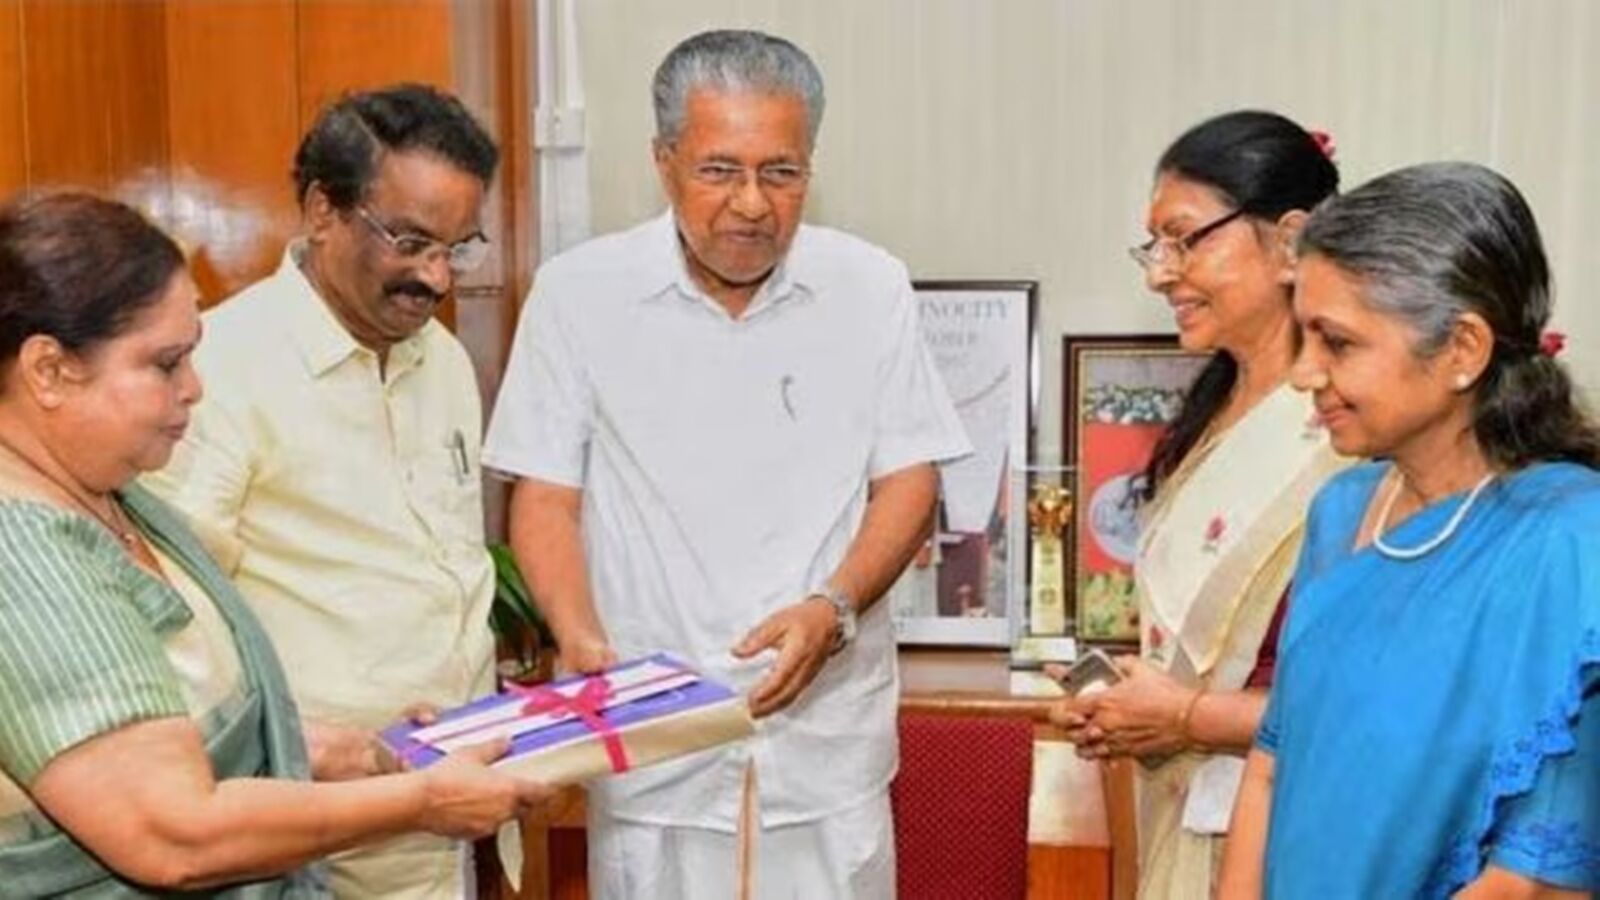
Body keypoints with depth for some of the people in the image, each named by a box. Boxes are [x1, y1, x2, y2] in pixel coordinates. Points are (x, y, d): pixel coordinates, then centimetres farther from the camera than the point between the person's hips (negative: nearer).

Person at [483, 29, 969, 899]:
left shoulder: (871, 287, -1)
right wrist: (582, 641, -17)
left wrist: (832, 609, -14)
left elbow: (908, 480, 2)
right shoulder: (579, 291, -5)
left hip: (826, 726, 1)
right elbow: (546, 497, -1)